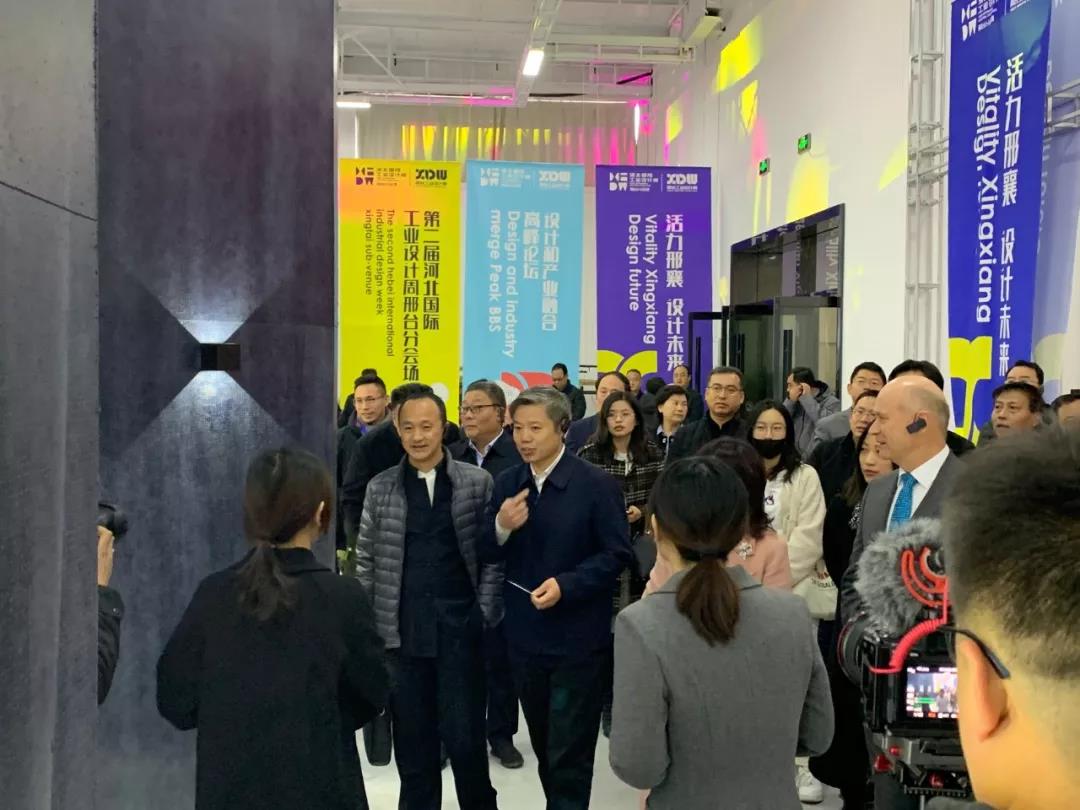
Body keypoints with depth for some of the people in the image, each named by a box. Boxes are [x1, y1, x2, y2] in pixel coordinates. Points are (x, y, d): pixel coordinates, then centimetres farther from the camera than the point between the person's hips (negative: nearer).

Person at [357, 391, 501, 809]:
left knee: (465, 736, 2)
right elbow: (366, 560, 8)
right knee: (412, 739, 11)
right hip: (401, 630, 2)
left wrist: (485, 613, -5)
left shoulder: (478, 482, 0)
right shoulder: (380, 488, 4)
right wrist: (368, 620, 3)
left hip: (460, 627, -1)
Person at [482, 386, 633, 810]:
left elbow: (616, 555, -11)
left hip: (578, 638, -5)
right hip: (525, 635, 5)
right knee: (544, 746, 20)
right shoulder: (507, 484, 3)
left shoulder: (597, 484, -12)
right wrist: (501, 527, -16)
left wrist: (566, 584, -22)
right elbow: (490, 554, 5)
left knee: (570, 753, 5)